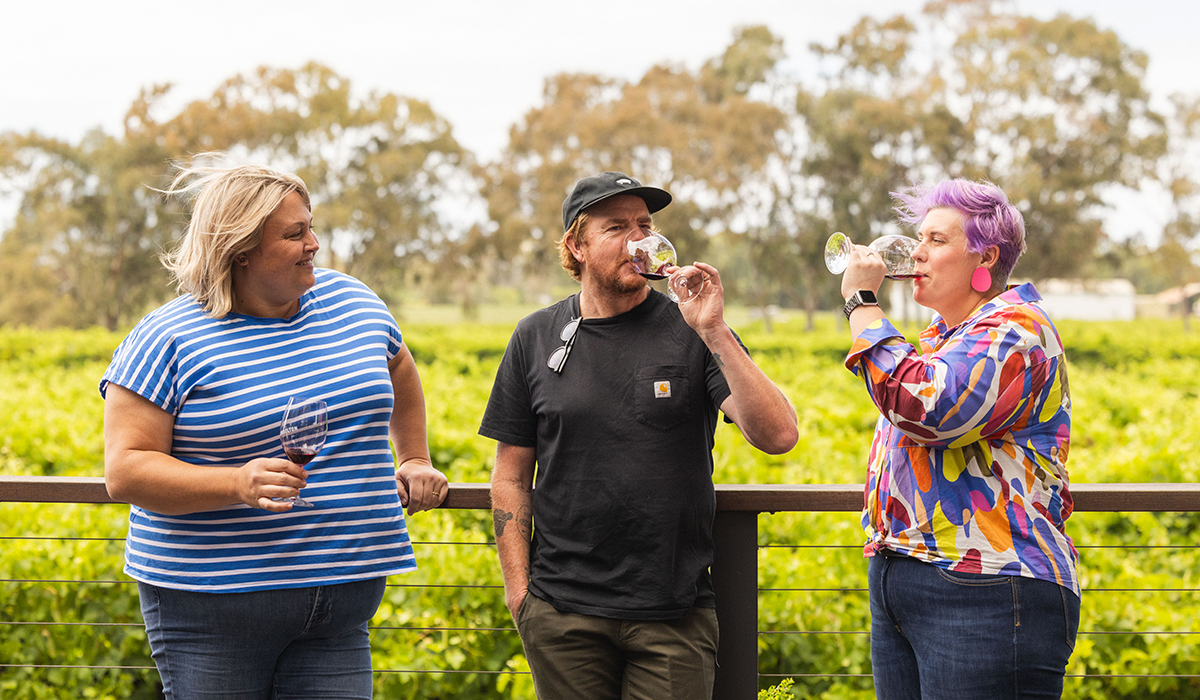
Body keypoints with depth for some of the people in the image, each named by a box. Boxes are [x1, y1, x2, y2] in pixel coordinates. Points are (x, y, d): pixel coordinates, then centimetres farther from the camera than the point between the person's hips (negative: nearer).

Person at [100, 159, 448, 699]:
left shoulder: (353, 302, 9)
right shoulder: (170, 340, -8)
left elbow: (400, 372, 31)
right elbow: (125, 471, -12)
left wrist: (415, 460, 24)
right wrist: (238, 484, -25)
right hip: (212, 606, -4)